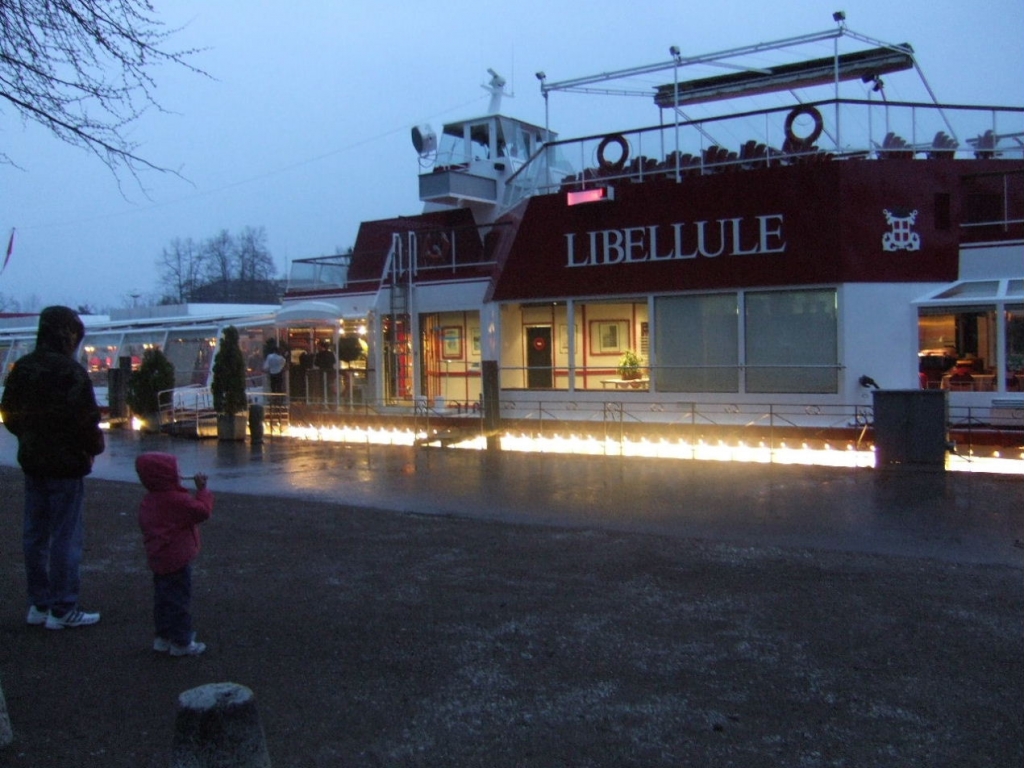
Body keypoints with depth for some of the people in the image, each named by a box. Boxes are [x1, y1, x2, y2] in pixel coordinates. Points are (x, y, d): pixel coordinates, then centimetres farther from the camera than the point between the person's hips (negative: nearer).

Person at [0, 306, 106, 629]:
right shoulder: (70, 372, -18)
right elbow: (86, 419, -20)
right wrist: (93, 448, -3)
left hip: (33, 462, 8)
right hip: (66, 463, -8)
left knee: (35, 534, 14)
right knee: (67, 536, -1)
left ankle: (39, 604, 23)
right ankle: (63, 609, 4)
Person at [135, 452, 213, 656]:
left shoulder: (148, 500, 8)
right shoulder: (177, 500, -20)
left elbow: (144, 525, 19)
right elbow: (203, 511, -20)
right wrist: (202, 490, -10)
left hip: (157, 559, 9)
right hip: (177, 560, -9)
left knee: (163, 598, 17)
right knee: (180, 600, -1)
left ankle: (163, 637, 25)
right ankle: (181, 642, 4)